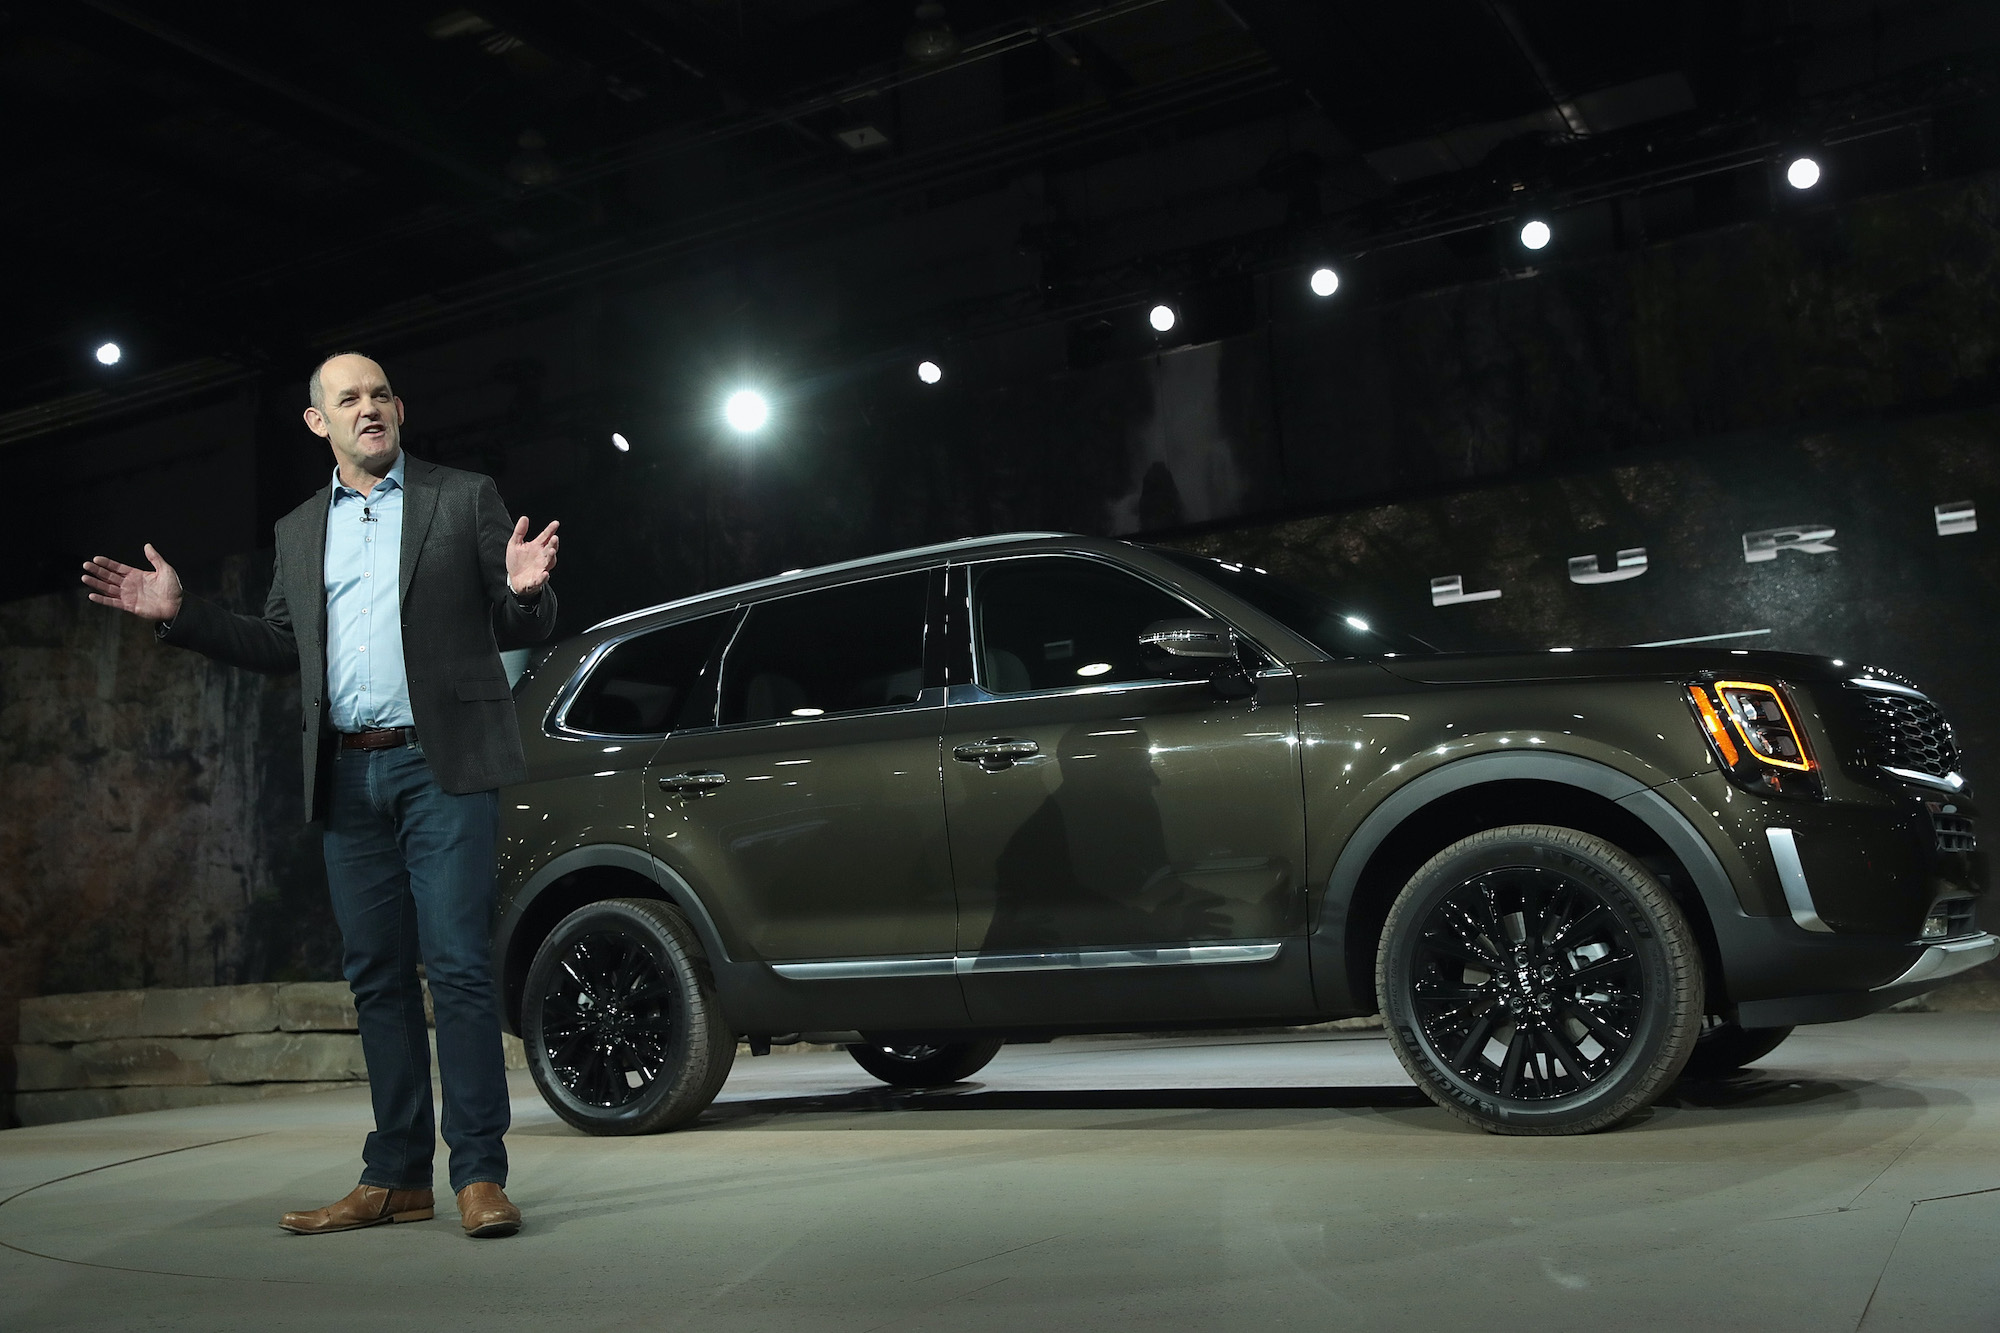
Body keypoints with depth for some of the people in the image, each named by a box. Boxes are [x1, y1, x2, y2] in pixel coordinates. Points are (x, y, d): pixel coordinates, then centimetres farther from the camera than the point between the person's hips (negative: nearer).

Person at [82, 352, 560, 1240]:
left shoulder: (464, 499, 6)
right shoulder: (299, 531, 19)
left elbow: (521, 631, 3)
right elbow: (281, 649, 19)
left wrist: (526, 591, -19)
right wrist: (181, 614, 9)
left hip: (443, 765, -5)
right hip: (350, 776, 5)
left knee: (458, 965, -9)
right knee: (377, 976, 7)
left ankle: (480, 1175, -5)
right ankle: (397, 1177, 13)